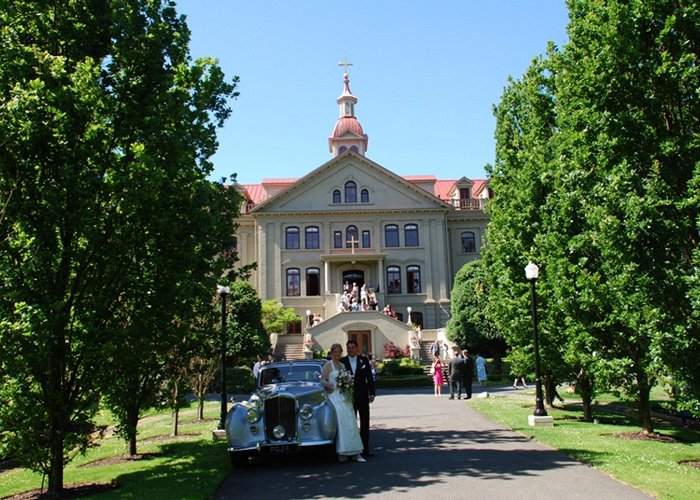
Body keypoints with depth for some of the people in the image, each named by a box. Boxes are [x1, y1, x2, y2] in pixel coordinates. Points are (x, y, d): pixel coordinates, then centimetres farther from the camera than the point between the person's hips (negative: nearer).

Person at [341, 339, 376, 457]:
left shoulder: (364, 360, 3)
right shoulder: (342, 361, 0)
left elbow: (369, 377, 3)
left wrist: (372, 393, -3)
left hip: (362, 395, 1)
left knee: (365, 423, 3)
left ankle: (365, 449, 8)